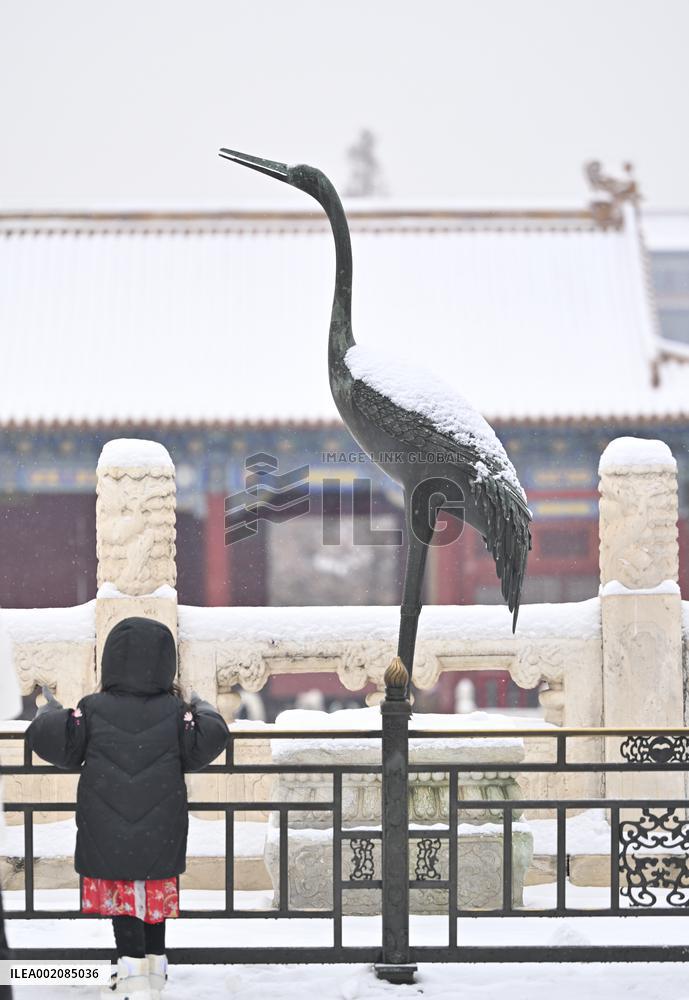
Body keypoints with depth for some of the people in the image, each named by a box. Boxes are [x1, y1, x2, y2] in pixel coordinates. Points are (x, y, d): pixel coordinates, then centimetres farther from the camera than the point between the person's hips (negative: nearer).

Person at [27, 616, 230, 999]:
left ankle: (133, 965, -9)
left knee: (121, 896, 3)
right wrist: (202, 710, 11)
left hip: (107, 834, -1)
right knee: (155, 892, 16)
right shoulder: (175, 712, -8)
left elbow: (55, 742, -10)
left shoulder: (93, 709, -10)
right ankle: (155, 963, 26)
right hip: (159, 834, 2)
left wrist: (50, 714, 12)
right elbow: (209, 741, -10)